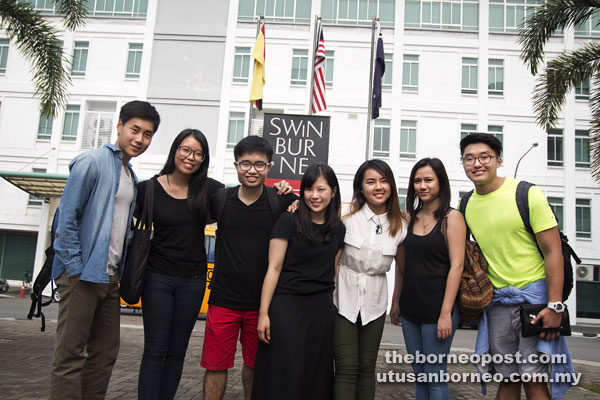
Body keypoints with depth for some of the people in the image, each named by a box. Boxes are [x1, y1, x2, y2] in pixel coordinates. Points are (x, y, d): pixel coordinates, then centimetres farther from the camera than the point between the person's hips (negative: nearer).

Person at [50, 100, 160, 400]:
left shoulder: (131, 176, 16)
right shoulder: (92, 162, -8)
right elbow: (66, 218, -13)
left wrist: (120, 269, 12)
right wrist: (74, 269, -16)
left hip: (109, 276, 8)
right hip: (82, 274, -8)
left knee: (106, 352, 13)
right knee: (70, 355, -2)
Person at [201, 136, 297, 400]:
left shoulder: (282, 201, -5)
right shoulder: (219, 199, 0)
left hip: (262, 302, 0)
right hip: (223, 299, 1)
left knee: (254, 365, 18)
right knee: (216, 365, 6)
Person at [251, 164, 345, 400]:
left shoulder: (338, 229, 7)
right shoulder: (289, 221, -6)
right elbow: (274, 268, -8)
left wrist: (331, 307, 13)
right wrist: (263, 313, -10)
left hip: (322, 309, 4)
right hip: (286, 305, -4)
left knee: (316, 375, 11)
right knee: (282, 375, 1)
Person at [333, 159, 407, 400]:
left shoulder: (400, 225, 1)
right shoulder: (348, 215, -7)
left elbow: (403, 265, 13)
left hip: (375, 301, 3)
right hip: (344, 297, -2)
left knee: (367, 367, 13)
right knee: (346, 368, -2)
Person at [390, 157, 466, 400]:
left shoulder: (451, 218, -6)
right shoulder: (410, 218, 10)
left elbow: (456, 266, -12)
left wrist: (446, 313, -17)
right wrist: (395, 302, 14)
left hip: (437, 307, -5)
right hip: (410, 308, 6)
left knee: (435, 376, 0)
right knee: (419, 373, 13)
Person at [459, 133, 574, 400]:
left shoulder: (527, 194, -9)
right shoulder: (466, 205, 7)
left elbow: (553, 251, -11)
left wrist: (555, 305, -17)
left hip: (534, 291, -4)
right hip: (497, 300, 5)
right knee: (508, 377, 11)